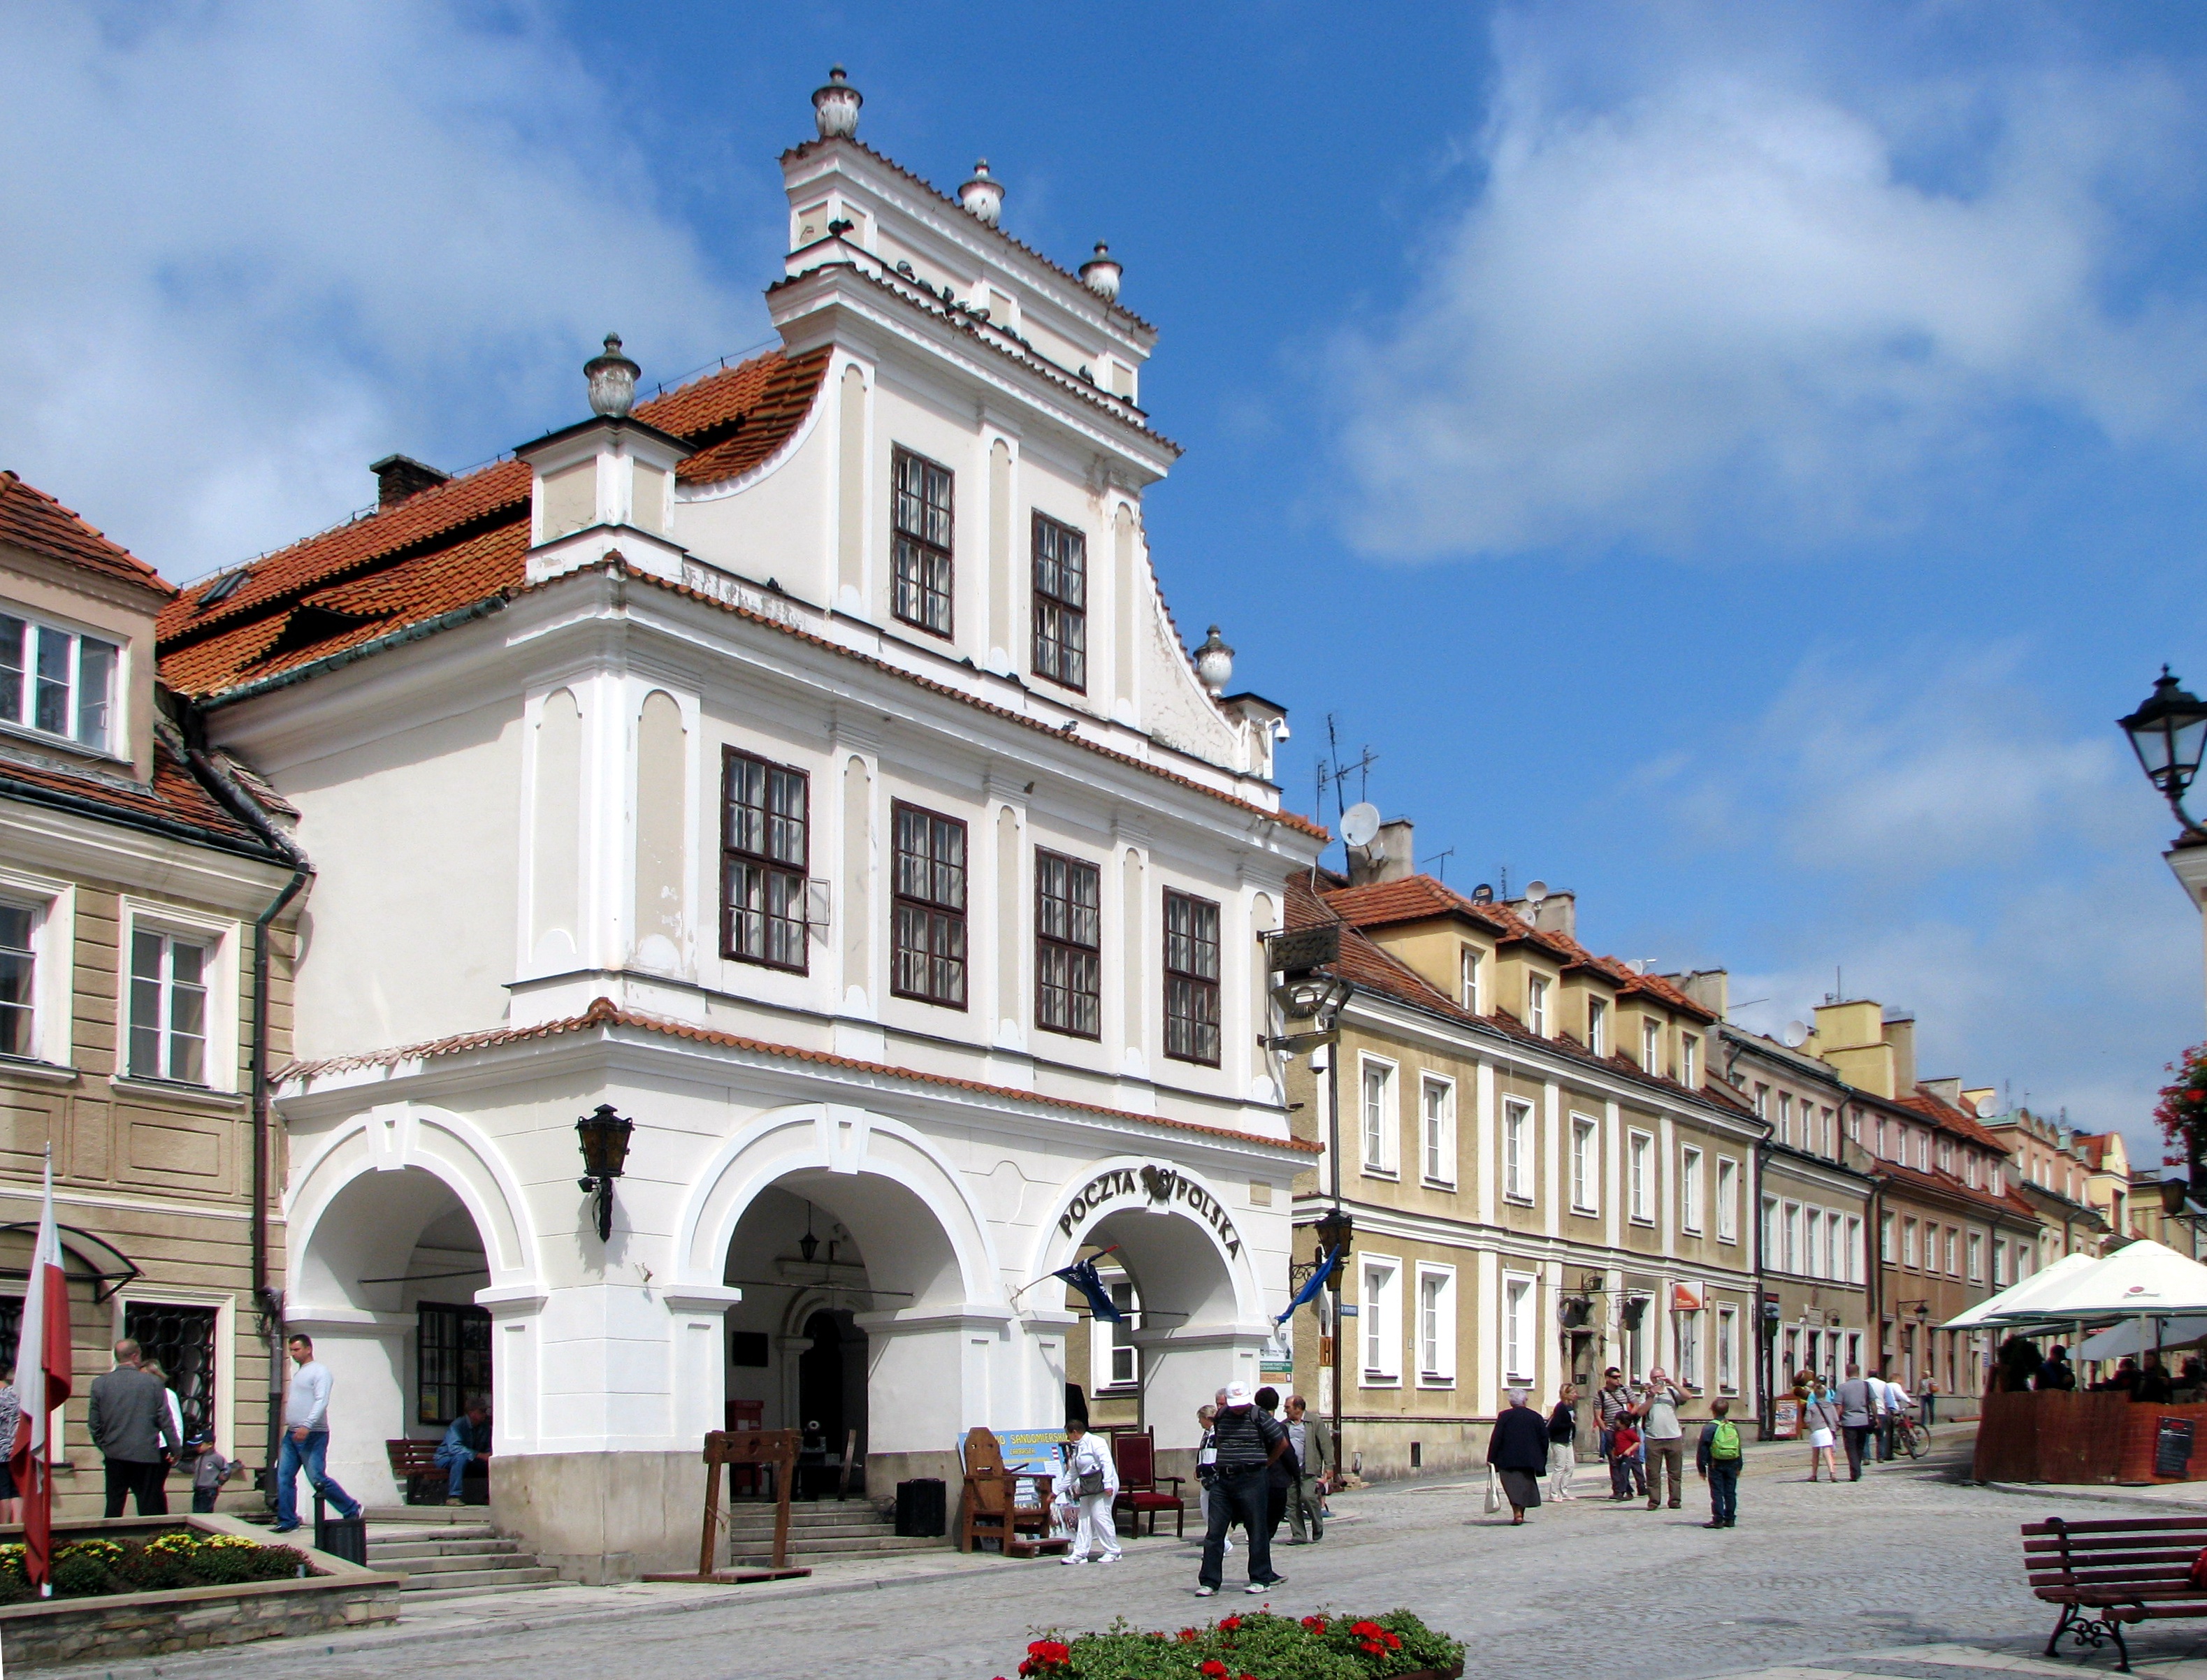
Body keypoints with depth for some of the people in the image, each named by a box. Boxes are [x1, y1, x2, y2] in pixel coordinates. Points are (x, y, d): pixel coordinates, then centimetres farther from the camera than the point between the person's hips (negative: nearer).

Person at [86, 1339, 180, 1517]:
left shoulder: (100, 1384, -1)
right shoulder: (154, 1383, -6)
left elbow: (94, 1423, 3)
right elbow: (165, 1420, -3)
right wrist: (176, 1448, 6)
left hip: (114, 1454, 2)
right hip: (146, 1454, -2)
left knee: (114, 1504, 8)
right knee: (147, 1507, 4)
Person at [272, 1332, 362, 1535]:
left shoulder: (319, 1371, -7)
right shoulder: (297, 1374, 21)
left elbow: (322, 1401, -18)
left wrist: (307, 1425, -29)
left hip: (312, 1435, -9)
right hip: (292, 1435, 9)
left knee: (317, 1479, -9)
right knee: (284, 1478, 1)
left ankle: (352, 1509, 3)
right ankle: (287, 1522, 6)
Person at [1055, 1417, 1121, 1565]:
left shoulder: (1095, 1443, -11)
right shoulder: (1077, 1448, 17)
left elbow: (1107, 1463, -20)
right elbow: (1072, 1473, 23)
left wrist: (1108, 1485, -27)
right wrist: (1058, 1491, 24)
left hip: (1102, 1484, -9)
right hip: (1087, 1486, 9)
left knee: (1100, 1516, -11)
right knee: (1084, 1518, 6)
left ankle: (1113, 1552, 0)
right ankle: (1080, 1554, 8)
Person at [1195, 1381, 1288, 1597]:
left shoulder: (1259, 1417, -7)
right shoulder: (1220, 1417, 8)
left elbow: (1282, 1443, 1)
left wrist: (1265, 1464, 8)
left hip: (1251, 1480, -5)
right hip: (1223, 1480, 5)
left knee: (1257, 1531, 2)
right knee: (1214, 1532, 1)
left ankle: (1261, 1580, 12)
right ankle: (1209, 1582, 4)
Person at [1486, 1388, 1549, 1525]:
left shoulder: (1505, 1416, -6)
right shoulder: (1536, 1417, 2)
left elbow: (1496, 1438, -8)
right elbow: (1544, 1438, 5)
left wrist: (1491, 1458, -4)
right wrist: (1542, 1460, 14)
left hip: (1508, 1459, -3)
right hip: (1529, 1460, 3)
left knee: (1513, 1485, -1)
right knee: (1526, 1484, 16)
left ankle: (1517, 1513, -19)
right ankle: (1521, 1514, 22)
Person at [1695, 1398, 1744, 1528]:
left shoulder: (1709, 1427, -8)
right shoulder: (1734, 1427, 8)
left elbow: (1702, 1449, -8)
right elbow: (1739, 1448, 14)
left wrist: (1702, 1468, -1)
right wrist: (1738, 1467, 21)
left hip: (1716, 1465, -4)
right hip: (1732, 1464, 5)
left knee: (1717, 1493, -1)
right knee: (1730, 1493, 10)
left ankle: (1718, 1520, -3)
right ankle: (1730, 1519, 13)